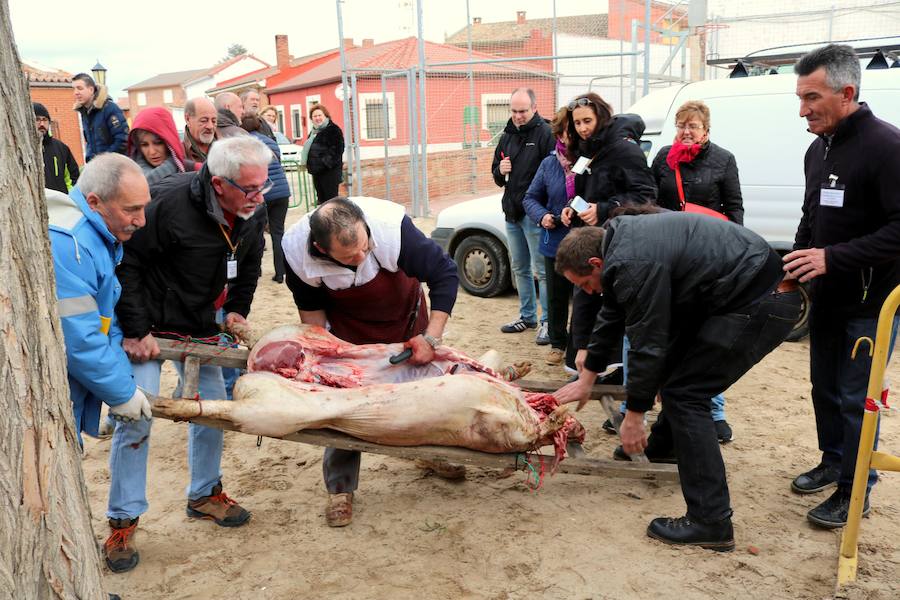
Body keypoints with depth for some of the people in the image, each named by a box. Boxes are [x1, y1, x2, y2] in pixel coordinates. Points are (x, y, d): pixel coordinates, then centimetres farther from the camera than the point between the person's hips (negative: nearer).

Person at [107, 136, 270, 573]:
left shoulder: (252, 213, -9)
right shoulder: (169, 202, -29)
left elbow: (249, 266, 11)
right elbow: (125, 263, -23)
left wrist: (236, 309, 1)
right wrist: (135, 331, -21)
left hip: (200, 326, 6)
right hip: (147, 327, -6)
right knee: (136, 419, -6)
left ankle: (204, 495, 30)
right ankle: (122, 522, 11)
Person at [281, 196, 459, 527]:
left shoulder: (391, 226, -40)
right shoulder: (297, 251, -33)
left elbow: (445, 273, -29)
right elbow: (310, 305, -10)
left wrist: (430, 339, -32)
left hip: (405, 318, 1)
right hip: (350, 330, 0)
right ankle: (340, 488, 16)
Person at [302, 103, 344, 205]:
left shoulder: (333, 129, -7)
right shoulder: (313, 131, 19)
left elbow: (337, 149, -16)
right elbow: (309, 149, 27)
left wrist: (327, 162, -21)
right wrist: (309, 164, 12)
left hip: (329, 170, -9)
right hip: (316, 170, 9)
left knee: (330, 199, -8)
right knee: (321, 198, 13)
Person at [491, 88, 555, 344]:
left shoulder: (545, 133, -9)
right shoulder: (507, 136, 14)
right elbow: (496, 171, 23)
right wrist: (500, 171, -2)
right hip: (512, 212, 8)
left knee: (542, 270, -4)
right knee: (520, 268, 16)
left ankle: (548, 321, 4)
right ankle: (527, 316, 28)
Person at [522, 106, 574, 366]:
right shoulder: (549, 164, 4)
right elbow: (531, 198, 12)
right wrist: (542, 216, -6)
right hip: (556, 241, 4)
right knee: (557, 296, 15)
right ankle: (557, 344, 32)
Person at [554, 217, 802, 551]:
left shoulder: (633, 265, -21)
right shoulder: (619, 240, 11)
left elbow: (647, 344, -17)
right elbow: (611, 319, 20)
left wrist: (633, 416, -7)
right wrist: (586, 379, 26)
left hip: (761, 304, -10)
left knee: (685, 394, -10)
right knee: (674, 361, 23)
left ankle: (711, 524, -7)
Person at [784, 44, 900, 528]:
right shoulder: (818, 149, 9)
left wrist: (832, 258, -29)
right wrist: (796, 267, 8)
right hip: (826, 297, 8)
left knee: (856, 398, -1)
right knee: (824, 388, 18)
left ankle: (854, 493, 14)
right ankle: (832, 463, 36)